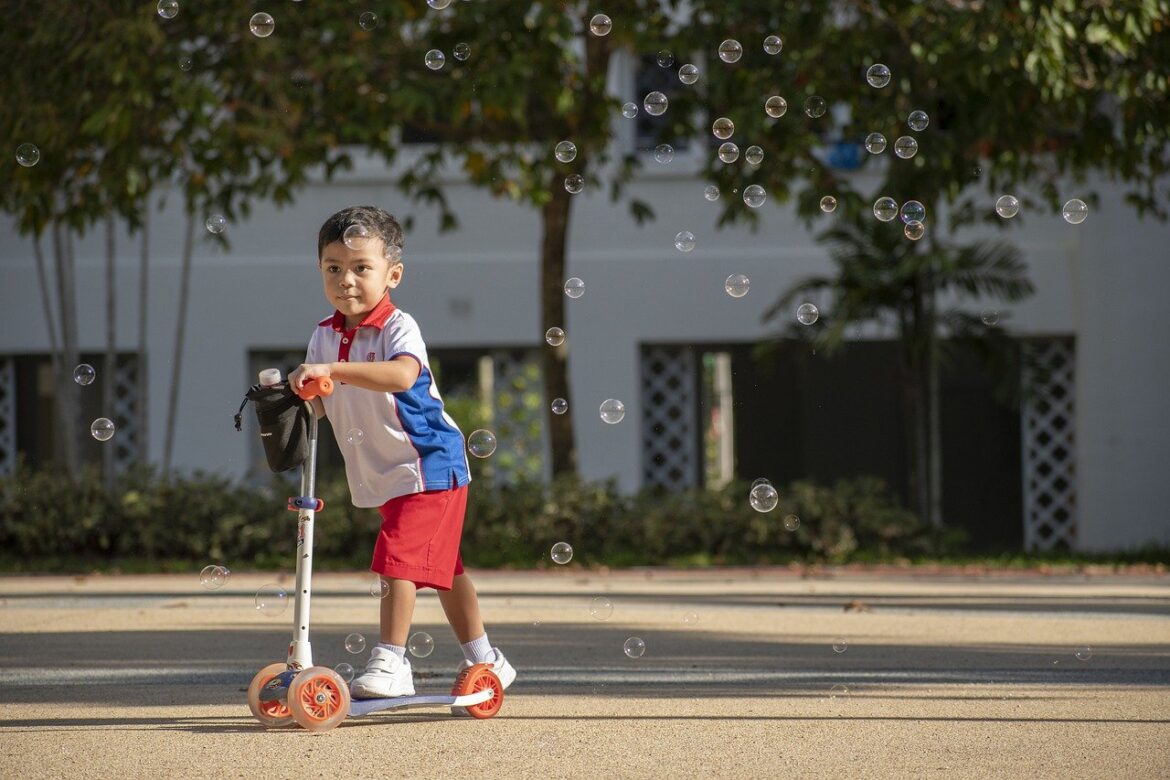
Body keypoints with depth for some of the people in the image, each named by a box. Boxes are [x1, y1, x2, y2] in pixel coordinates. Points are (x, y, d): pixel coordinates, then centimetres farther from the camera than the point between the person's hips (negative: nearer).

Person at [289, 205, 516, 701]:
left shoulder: (398, 328, -20)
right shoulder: (324, 337, 4)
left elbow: (402, 375, -41)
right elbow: (319, 404, 10)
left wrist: (333, 370, -49)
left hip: (427, 464, -8)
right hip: (382, 476, 8)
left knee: (397, 556, -19)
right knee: (442, 567, 17)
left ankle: (391, 662, -16)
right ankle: (483, 658, 28)